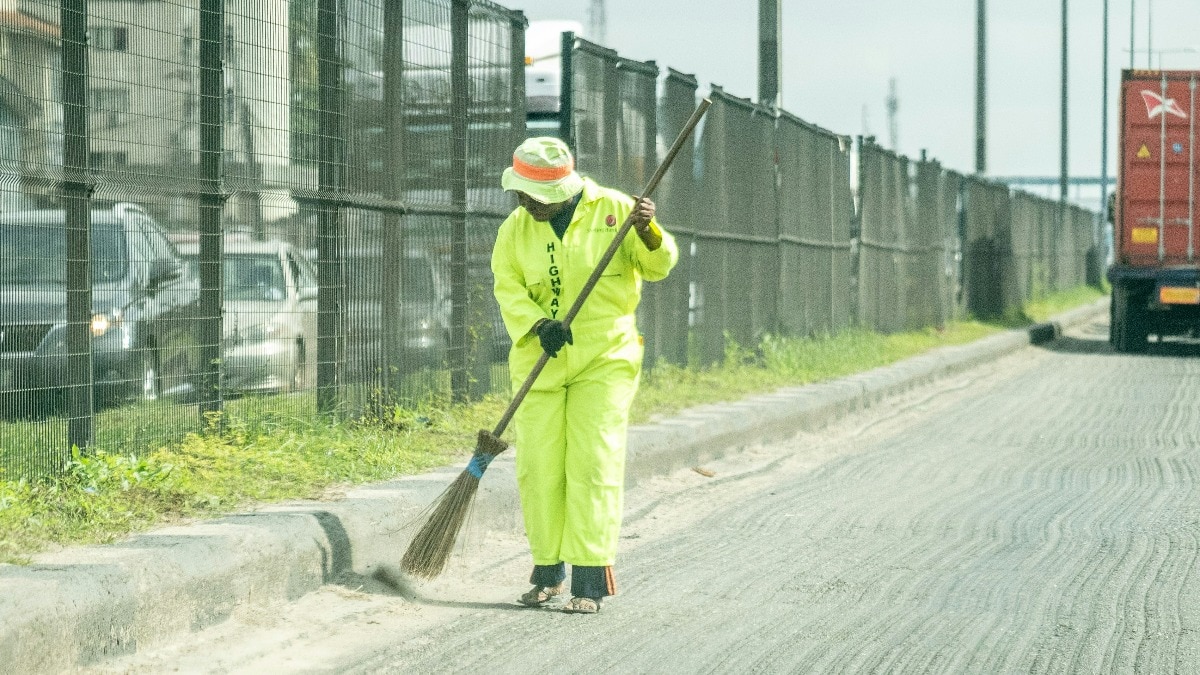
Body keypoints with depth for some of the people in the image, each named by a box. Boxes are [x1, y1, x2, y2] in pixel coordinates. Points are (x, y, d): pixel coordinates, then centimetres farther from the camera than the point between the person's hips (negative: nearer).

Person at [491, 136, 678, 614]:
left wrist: (648, 233, -25)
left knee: (592, 465, -8)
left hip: (604, 359, -3)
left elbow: (659, 266, -3)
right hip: (539, 361, 3)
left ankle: (590, 582, -7)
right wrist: (538, 326, -24)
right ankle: (548, 573, 17)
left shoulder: (613, 210, -4)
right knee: (538, 467, 2)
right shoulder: (515, 229, 3)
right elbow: (508, 287, -6)